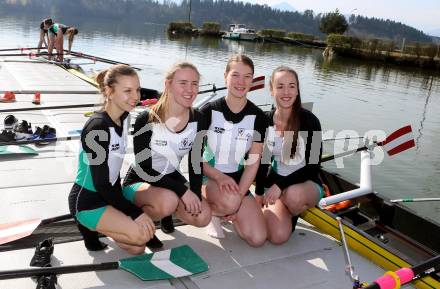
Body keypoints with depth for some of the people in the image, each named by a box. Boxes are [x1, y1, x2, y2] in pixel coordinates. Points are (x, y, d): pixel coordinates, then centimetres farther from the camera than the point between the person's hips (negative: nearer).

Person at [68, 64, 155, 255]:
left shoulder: (124, 118, 1)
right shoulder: (97, 127, -25)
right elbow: (101, 183, -23)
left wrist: (121, 203, 6)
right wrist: (135, 212, -22)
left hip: (110, 194, 8)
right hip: (87, 202, -8)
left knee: (137, 248, -1)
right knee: (142, 234, -22)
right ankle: (90, 227, -1)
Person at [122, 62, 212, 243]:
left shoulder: (197, 120, -8)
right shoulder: (146, 120, -21)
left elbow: (195, 161, -2)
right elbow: (145, 168, -21)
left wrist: (195, 195, -15)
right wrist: (183, 190, -27)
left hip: (171, 179, 5)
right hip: (140, 182, -4)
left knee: (203, 217, -18)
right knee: (168, 200, -37)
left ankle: (166, 210, 12)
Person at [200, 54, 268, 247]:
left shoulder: (258, 117, -4)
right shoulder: (209, 111, -10)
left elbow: (253, 162, -4)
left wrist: (239, 197, -12)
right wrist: (219, 176, -22)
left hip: (238, 180, 3)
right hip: (208, 177, -3)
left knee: (258, 239, -11)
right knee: (229, 201, -38)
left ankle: (223, 210, 16)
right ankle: (210, 210, 0)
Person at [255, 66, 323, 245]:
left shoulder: (309, 121, -15)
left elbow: (313, 167, -15)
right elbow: (263, 162, 6)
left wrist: (281, 185, -22)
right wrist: (259, 195, 3)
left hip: (306, 184, -2)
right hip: (274, 183, 2)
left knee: (293, 195, -39)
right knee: (278, 236, -21)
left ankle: (293, 214, -2)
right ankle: (287, 210, 13)